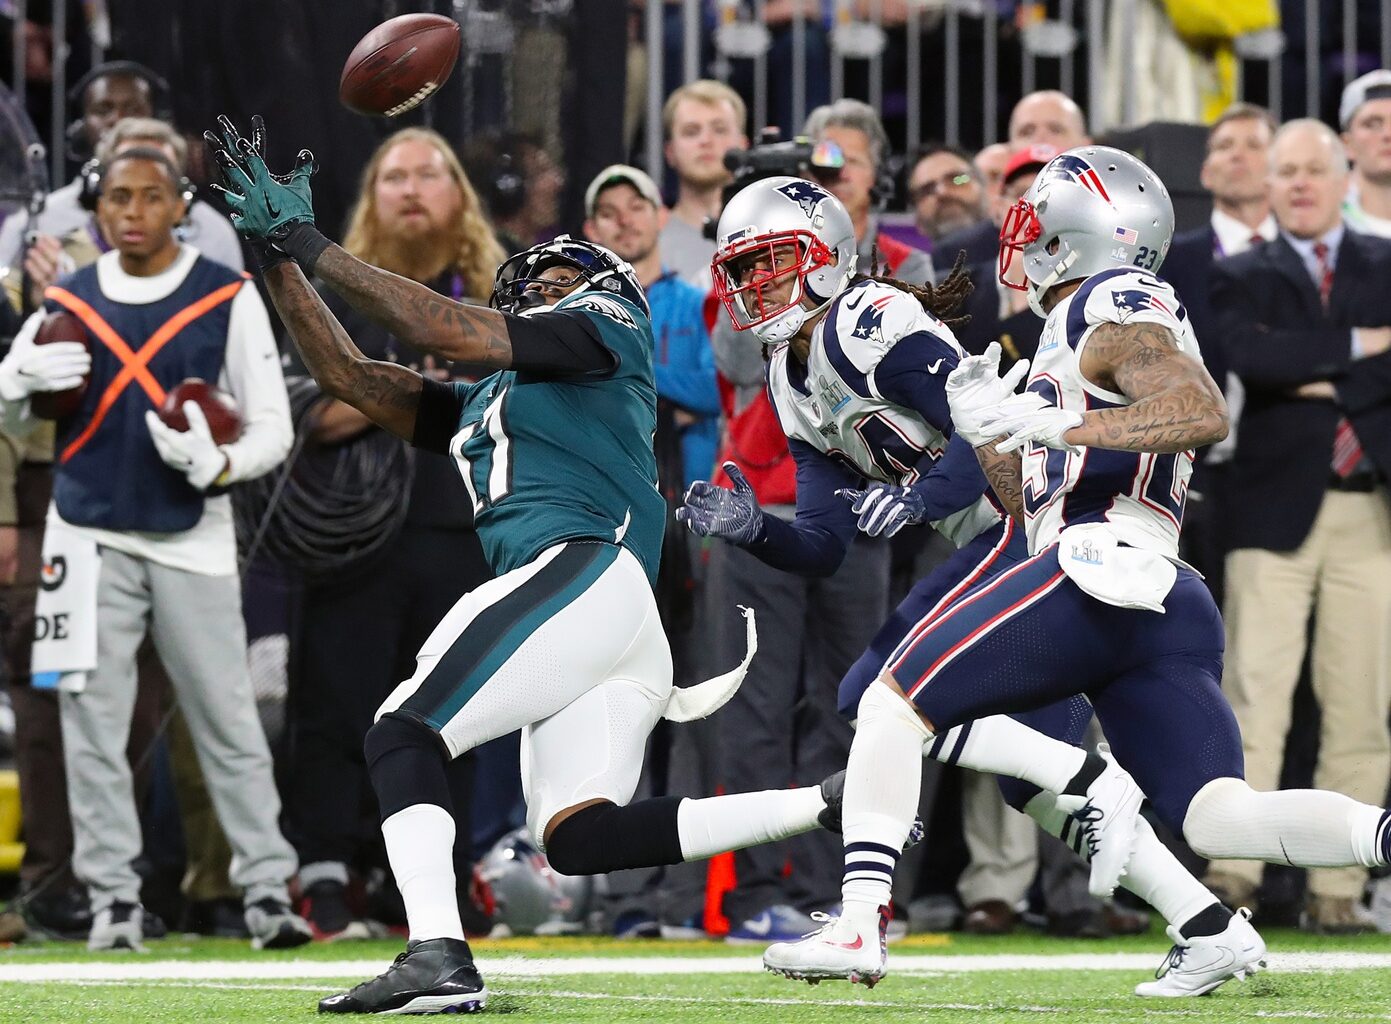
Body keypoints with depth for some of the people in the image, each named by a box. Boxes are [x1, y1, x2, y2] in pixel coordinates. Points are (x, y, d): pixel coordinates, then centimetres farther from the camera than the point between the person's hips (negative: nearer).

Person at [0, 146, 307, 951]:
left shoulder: (227, 298, 0)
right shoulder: (67, 303, 7)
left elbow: (273, 426, -1)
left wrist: (220, 464, -22)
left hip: (193, 541, -2)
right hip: (90, 536, 2)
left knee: (229, 720, -2)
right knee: (93, 723, 0)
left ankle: (268, 887, 3)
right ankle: (114, 898, 6)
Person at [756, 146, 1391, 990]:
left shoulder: (1116, 307, 1)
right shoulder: (1073, 336, 30)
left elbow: (1204, 411, -18)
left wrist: (1055, 422, -21)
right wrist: (989, 434, 21)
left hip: (1098, 572, -9)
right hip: (1170, 609, 9)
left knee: (895, 706, 1)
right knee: (1222, 819, -3)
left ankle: (861, 928, -6)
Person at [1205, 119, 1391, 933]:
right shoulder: (1244, 276, 12)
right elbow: (1248, 355, -10)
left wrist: (1321, 381, -9)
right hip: (1278, 502, -1)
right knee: (1255, 697, -9)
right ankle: (1231, 877, -11)